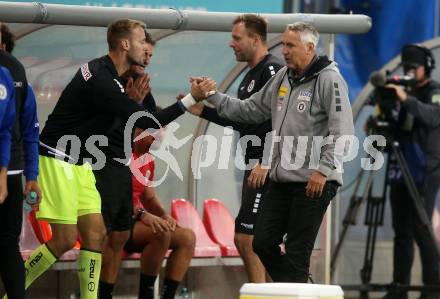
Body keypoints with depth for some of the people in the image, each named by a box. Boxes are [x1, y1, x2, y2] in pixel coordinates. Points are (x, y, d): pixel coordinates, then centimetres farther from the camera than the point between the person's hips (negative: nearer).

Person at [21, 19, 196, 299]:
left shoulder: (106, 72, 9)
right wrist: (190, 100, -18)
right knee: (65, 239, -9)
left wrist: (133, 97, 0)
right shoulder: (101, 80, -23)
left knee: (96, 234, 3)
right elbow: (148, 122, -22)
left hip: (79, 163, 10)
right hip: (57, 160, -10)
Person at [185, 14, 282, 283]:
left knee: (246, 237, -13)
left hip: (266, 170, -10)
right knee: (257, 241, 12)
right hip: (255, 167, 10)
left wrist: (266, 163, -25)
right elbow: (240, 120, 25)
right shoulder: (251, 75, 20)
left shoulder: (273, 71, -12)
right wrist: (202, 110, 18)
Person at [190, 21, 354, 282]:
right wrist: (212, 95, 10)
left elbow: (342, 132, -16)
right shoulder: (282, 78, 13)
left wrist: (323, 170, -22)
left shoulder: (329, 80, -11)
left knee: (296, 253, -3)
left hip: (313, 182, -8)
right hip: (282, 180, 8)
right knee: (263, 242, 8)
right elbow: (250, 110, 18)